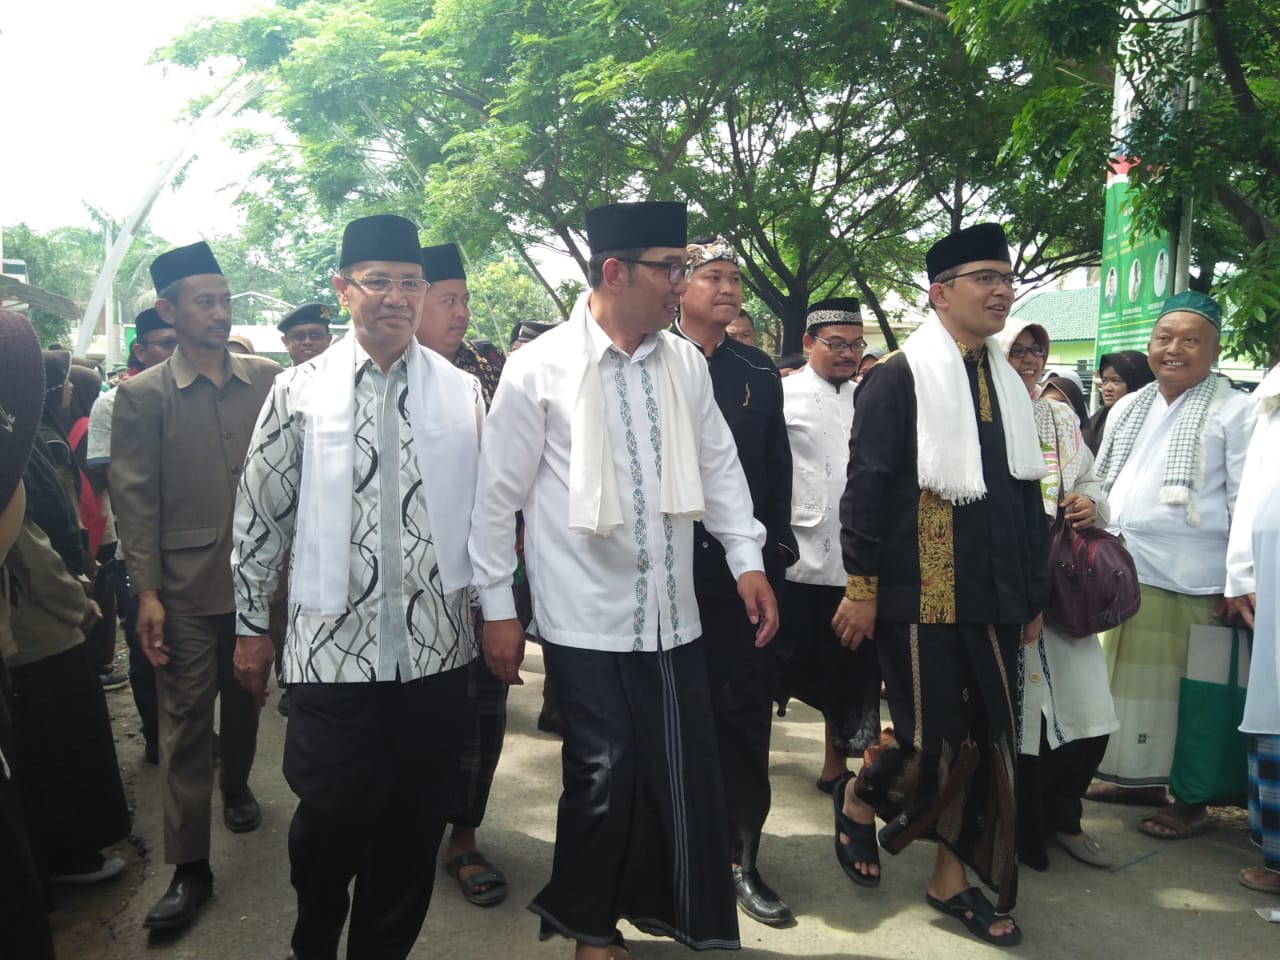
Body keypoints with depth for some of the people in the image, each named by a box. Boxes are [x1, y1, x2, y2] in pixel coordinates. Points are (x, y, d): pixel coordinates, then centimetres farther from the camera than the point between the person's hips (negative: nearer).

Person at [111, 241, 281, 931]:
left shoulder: (266, 379, 2)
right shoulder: (141, 396, -2)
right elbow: (134, 499, -3)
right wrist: (146, 592, -8)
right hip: (186, 585, -2)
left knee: (245, 698, 19)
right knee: (184, 721, 3)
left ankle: (236, 787, 45)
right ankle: (189, 869, 12)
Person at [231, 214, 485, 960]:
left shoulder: (462, 392, 4)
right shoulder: (300, 391, -1)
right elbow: (260, 516, 3)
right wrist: (252, 625, 5)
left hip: (437, 644, 2)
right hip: (333, 642, -1)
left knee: (415, 818, 12)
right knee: (331, 813, 7)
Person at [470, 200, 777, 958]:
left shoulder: (686, 363, 6)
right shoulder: (540, 369, -8)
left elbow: (720, 466, 12)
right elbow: (499, 495, -4)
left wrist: (748, 561, 4)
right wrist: (498, 608, -3)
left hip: (672, 611, 5)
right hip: (586, 617, -4)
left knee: (688, 773, 9)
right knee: (604, 776, 4)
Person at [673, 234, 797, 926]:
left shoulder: (759, 372, 9)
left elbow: (778, 468, 11)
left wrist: (775, 549, 6)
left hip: (743, 570, 3)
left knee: (745, 712, 6)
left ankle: (742, 857, 19)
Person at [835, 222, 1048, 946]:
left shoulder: (1008, 385, 12)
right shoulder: (898, 377, -8)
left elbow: (1027, 499, 15)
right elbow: (866, 488, -11)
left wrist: (1033, 597, 15)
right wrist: (862, 589, -13)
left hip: (994, 601, 7)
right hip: (920, 598, -6)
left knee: (984, 739, 10)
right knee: (931, 737, -3)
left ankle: (954, 877, 26)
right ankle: (859, 799, 28)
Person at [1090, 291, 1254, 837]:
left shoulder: (1233, 412, -3)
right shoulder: (1127, 408, 15)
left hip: (1189, 578, -6)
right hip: (1119, 569, 6)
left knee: (1182, 688, 0)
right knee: (1127, 680, 12)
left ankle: (1192, 800, 14)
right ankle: (1138, 778, 27)